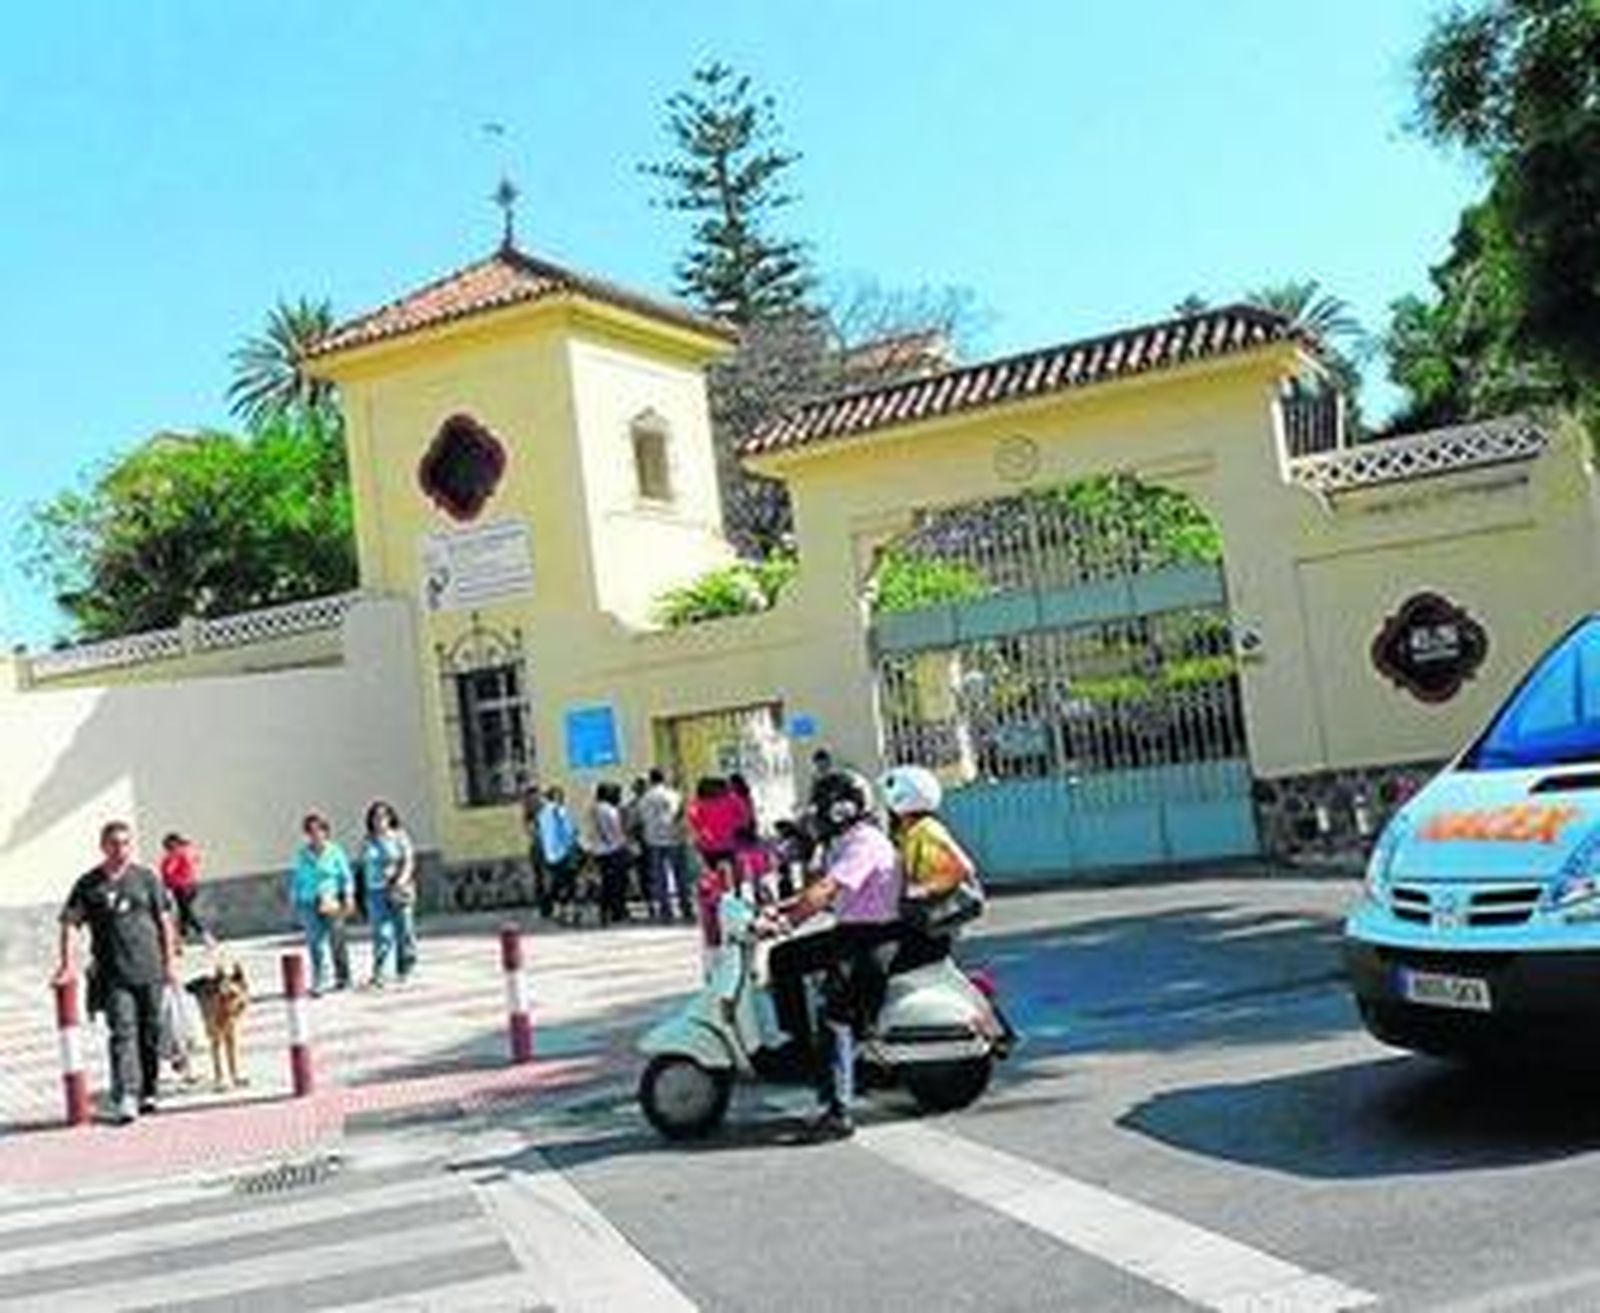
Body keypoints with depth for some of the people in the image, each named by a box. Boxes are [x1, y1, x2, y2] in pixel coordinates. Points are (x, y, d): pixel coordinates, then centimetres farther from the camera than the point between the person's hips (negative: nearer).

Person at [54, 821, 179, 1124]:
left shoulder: (147, 878, 7)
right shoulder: (88, 885, 3)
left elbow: (164, 921, 10)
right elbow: (69, 923, 4)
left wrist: (170, 962, 7)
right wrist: (66, 964, -5)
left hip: (150, 970, 2)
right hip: (114, 975, -2)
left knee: (151, 1033, 8)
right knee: (123, 1033, -11)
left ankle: (148, 1091, 21)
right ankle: (125, 1098, -15)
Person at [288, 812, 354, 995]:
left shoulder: (334, 852, 0)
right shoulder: (302, 855, 6)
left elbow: (346, 878, 2)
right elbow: (296, 879, 13)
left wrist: (348, 898, -6)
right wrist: (295, 903, 11)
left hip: (332, 903, -1)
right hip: (309, 905, 1)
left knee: (337, 942, 5)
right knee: (315, 944, -6)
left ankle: (342, 977, 21)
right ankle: (318, 982, -4)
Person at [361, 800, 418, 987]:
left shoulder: (400, 837, 1)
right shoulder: (368, 842, 8)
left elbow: (409, 862, -5)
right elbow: (365, 867, 13)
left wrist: (401, 881, -20)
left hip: (399, 892, -1)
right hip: (377, 892, 1)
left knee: (404, 930, 0)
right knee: (382, 932, -9)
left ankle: (404, 971, 13)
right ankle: (379, 974, -13)